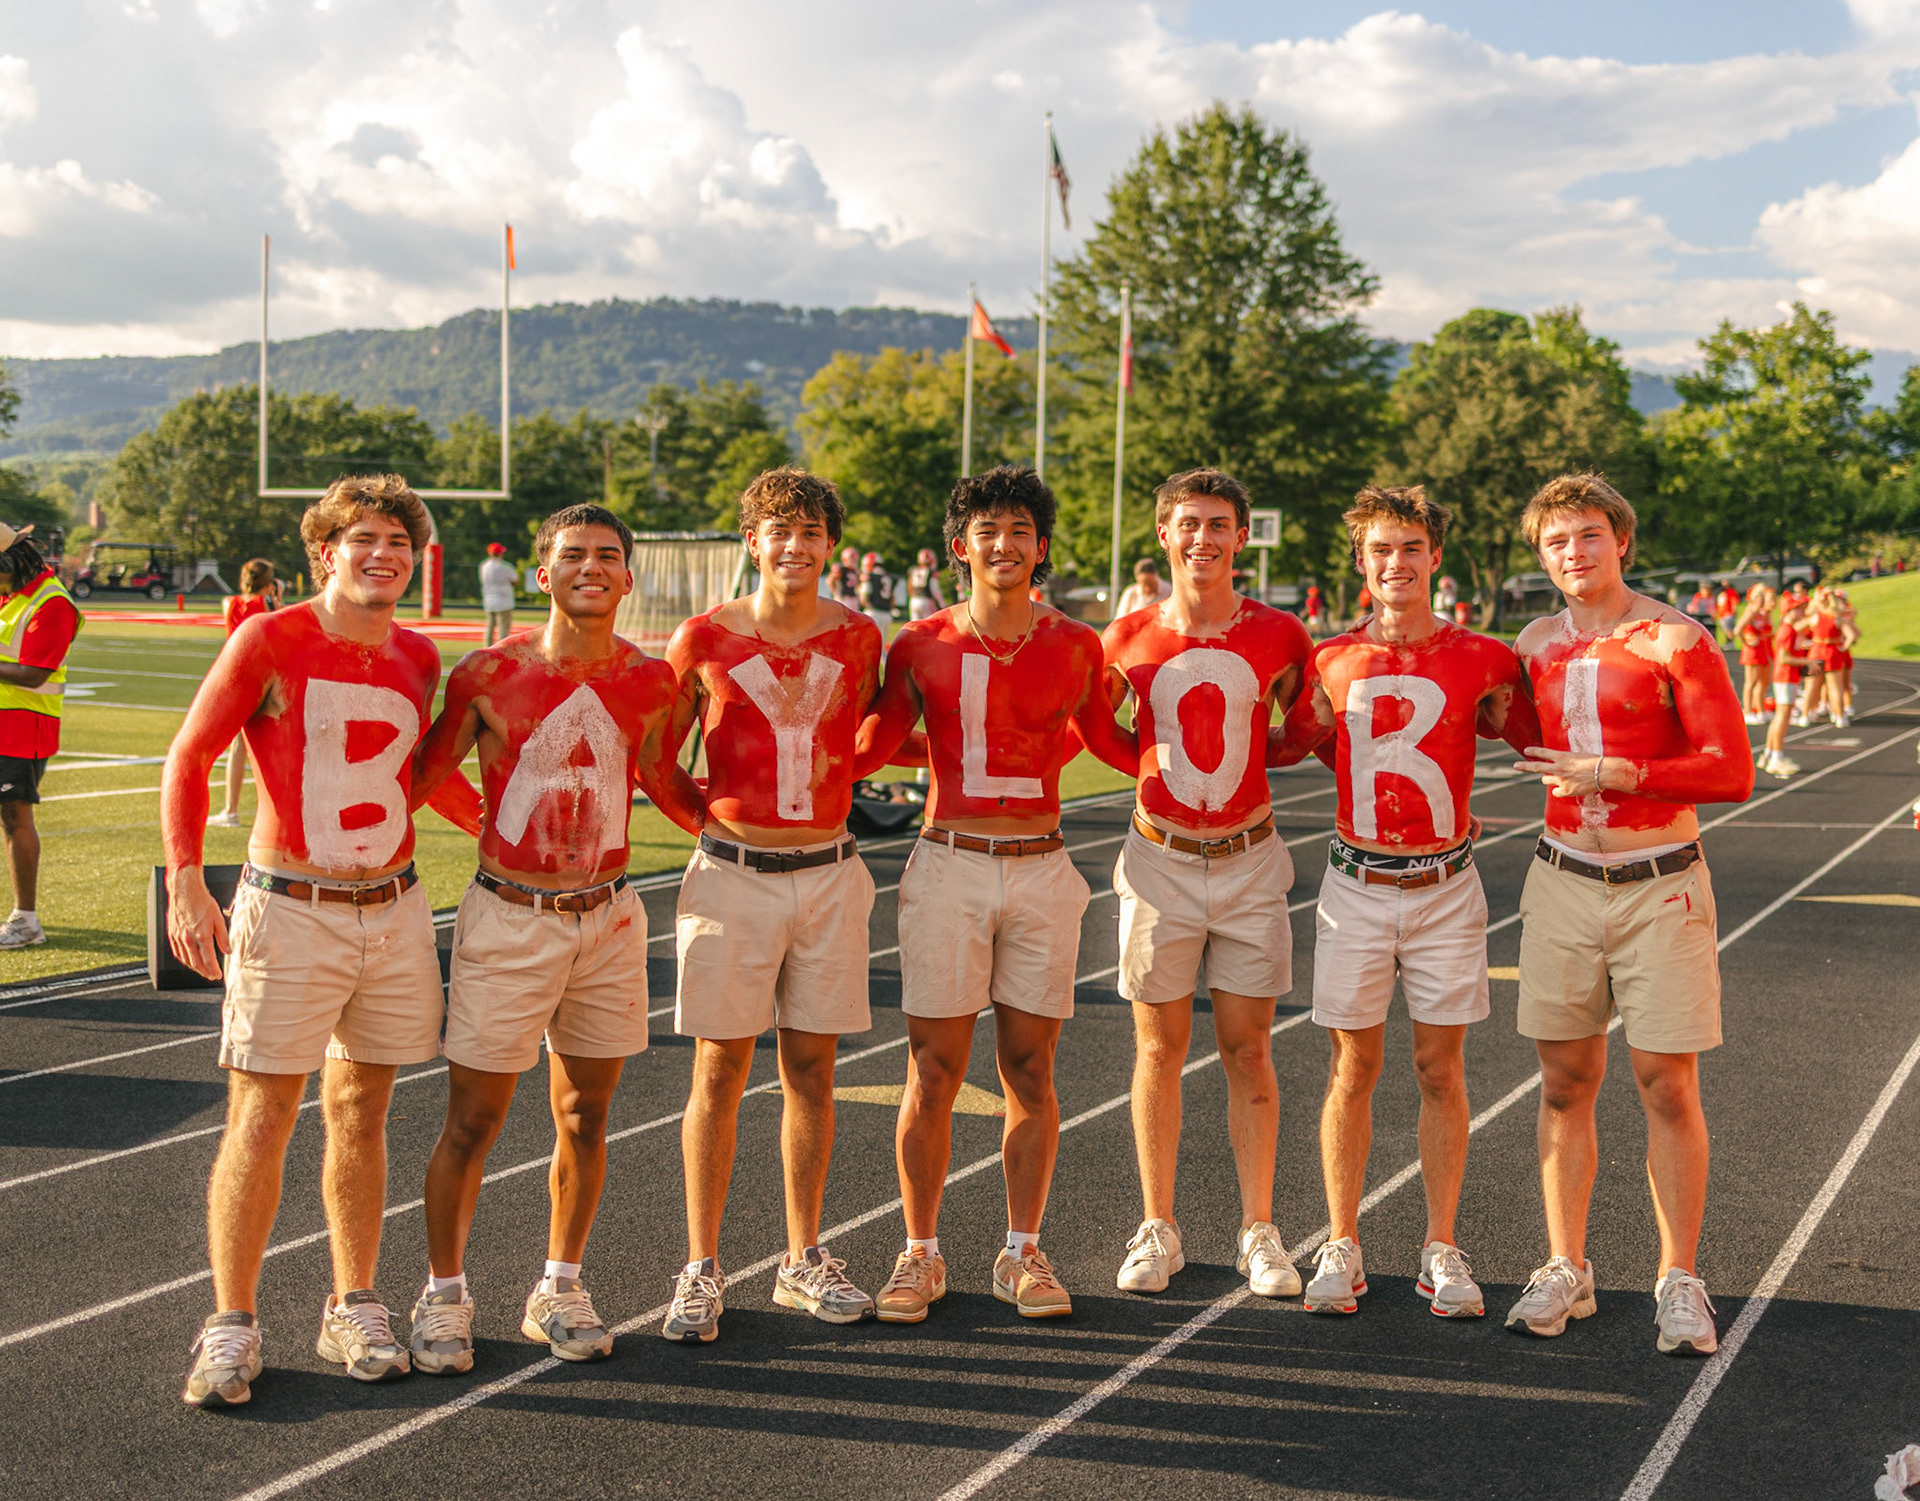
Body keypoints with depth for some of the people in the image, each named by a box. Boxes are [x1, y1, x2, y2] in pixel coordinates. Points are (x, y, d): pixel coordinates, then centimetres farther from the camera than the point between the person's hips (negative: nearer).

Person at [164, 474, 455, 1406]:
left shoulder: (418, 658, 8)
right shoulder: (270, 643, -7)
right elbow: (188, 759, -5)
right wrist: (185, 882, -13)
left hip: (393, 911, 5)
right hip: (289, 912, -5)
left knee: (360, 1116, 12)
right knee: (260, 1123, -3)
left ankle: (352, 1313, 22)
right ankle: (230, 1329, 7)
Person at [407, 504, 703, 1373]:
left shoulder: (649, 681, 1)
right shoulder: (488, 675, -7)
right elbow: (422, 777, 2)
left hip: (607, 920, 3)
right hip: (508, 920, -3)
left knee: (585, 1116, 12)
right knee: (472, 1123, 2)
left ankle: (560, 1292, 27)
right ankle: (443, 1297, 18)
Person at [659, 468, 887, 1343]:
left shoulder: (856, 638, 3)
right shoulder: (706, 637, -4)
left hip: (828, 871, 2)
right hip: (733, 873, -2)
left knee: (810, 1069, 9)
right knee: (719, 1070, 1)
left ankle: (803, 1261, 21)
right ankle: (701, 1270, 10)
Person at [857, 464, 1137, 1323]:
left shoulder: (1074, 647, 6)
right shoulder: (922, 647, 2)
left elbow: (1107, 739, 20)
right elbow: (868, 749, 9)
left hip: (1041, 868, 1)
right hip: (947, 867, -1)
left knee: (1030, 1070, 6)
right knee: (933, 1069, 1)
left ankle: (1022, 1253, 19)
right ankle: (921, 1255, 14)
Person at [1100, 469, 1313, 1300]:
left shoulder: (1279, 636, -2)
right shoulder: (1129, 639, -2)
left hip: (1249, 860, 0)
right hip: (1160, 858, 0)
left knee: (1248, 1049, 4)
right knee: (1159, 1048, 6)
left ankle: (1258, 1232, 14)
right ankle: (1157, 1230, 17)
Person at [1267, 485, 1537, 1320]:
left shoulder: (1481, 661, 0)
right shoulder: (1332, 663, 4)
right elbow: (1286, 747, 16)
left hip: (1446, 888, 0)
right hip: (1356, 885, 1)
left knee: (1440, 1070, 5)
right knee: (1353, 1067, 5)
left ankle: (1442, 1251, 15)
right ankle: (1341, 1248, 14)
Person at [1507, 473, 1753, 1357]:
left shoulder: (1676, 643, -8)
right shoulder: (1535, 647, 8)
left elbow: (1733, 774, -13)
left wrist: (1614, 773, -17)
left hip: (1661, 887, -4)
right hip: (1563, 884, 4)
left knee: (1667, 1086, -2)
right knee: (1565, 1083, 7)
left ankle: (1679, 1283, 9)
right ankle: (1565, 1271, 17)